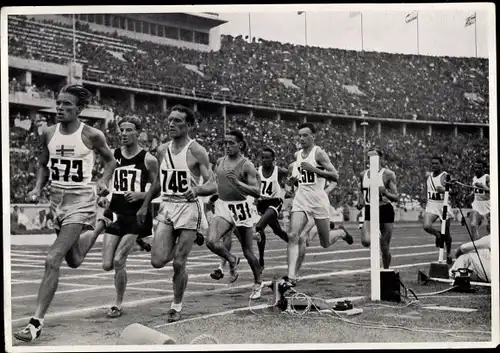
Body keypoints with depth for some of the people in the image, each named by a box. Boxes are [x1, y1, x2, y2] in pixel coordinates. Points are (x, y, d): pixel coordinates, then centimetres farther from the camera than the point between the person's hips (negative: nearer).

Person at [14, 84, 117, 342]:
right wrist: (38, 188, 0)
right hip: (57, 199, 6)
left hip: (81, 201, -6)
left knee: (53, 259, -17)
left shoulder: (91, 135, -10)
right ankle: (92, 232, 56)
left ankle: (36, 322, -11)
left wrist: (103, 181, -11)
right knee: (74, 260, 22)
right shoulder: (48, 134, 1)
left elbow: (110, 160, 6)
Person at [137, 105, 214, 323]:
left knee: (178, 264, -4)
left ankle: (177, 306, 16)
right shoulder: (162, 150, 9)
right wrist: (145, 205, 20)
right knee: (158, 261, -7)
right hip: (166, 207, 5)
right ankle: (177, 247, 28)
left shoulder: (197, 151, -9)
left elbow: (212, 185, -13)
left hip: (188, 208, -5)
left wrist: (196, 190, -34)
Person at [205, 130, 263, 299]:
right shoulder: (219, 162, 7)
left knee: (247, 251, 7)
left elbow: (257, 192, -18)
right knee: (211, 241, -22)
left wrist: (237, 182, -29)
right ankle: (232, 260, 8)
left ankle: (258, 283, 30)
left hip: (240, 208, -4)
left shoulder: (246, 165, -10)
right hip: (222, 207, 4)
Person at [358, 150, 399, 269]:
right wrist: (361, 200, 2)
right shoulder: (363, 174, 8)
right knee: (366, 241, -22)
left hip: (385, 211, -3)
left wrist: (385, 192, -26)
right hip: (369, 211, 3)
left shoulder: (388, 174, -6)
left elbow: (396, 198, -8)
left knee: (385, 248, 2)